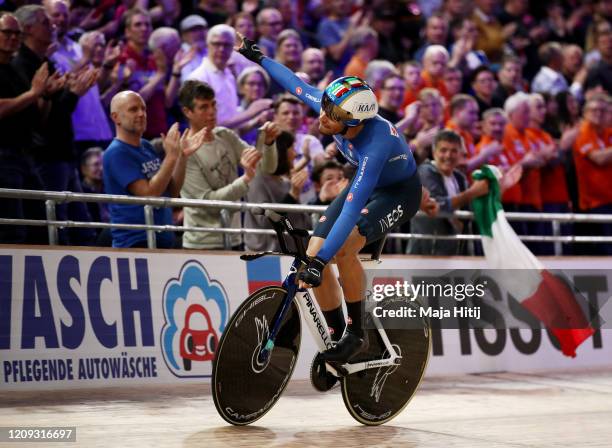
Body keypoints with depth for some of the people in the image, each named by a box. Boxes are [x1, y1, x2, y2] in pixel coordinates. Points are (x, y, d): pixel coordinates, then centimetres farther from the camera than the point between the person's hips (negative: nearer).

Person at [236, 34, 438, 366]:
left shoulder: (375, 145, -41)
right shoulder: (332, 106, -22)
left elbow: (351, 210, -45)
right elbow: (297, 85, -1)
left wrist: (321, 262, -48)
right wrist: (258, 58, 10)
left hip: (398, 192, -7)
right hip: (366, 183, 7)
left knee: (343, 249, -31)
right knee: (313, 255, -8)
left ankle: (356, 335, -13)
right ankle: (337, 337, 8)